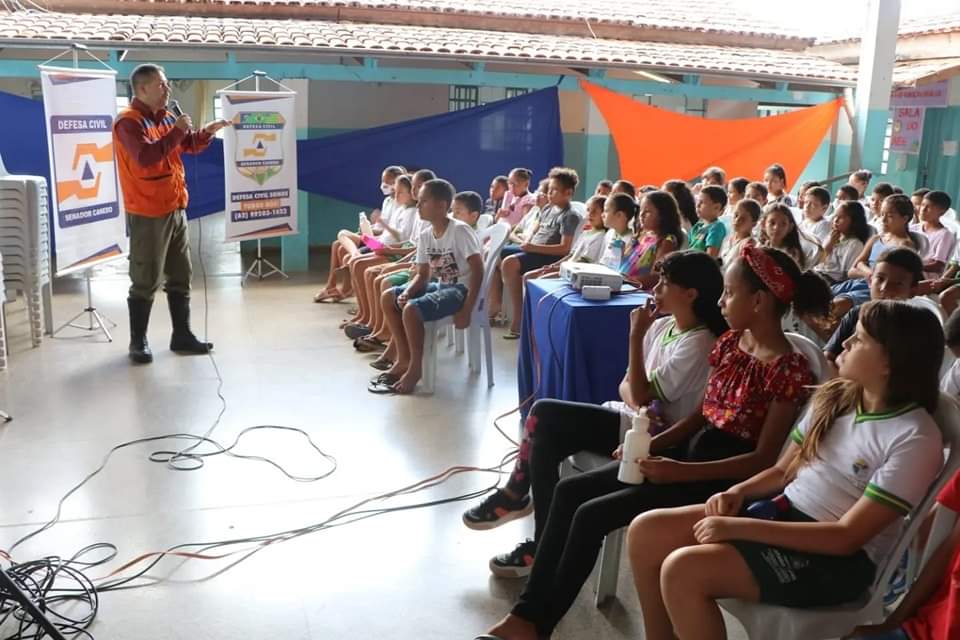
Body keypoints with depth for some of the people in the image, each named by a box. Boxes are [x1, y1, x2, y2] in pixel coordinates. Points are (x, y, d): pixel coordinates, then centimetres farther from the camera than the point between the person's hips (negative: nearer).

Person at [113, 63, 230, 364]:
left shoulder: (166, 117, 12)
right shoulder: (128, 121, -14)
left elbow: (189, 144, 24)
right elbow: (145, 156, -29)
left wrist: (207, 131, 5)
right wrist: (176, 131, -23)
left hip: (176, 209, 9)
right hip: (147, 215, -9)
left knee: (180, 277, 13)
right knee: (146, 281, -2)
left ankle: (182, 335, 22)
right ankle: (138, 341, 9)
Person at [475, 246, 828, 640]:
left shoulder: (789, 370, -18)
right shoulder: (730, 343, 7)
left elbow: (763, 460, -19)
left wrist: (679, 472, -23)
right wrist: (649, 444, -4)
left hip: (719, 478, -8)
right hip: (686, 450, 8)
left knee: (591, 515, -18)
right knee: (568, 491, -5)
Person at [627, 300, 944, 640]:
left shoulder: (915, 440, -17)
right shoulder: (834, 397, 6)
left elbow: (848, 537, -21)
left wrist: (740, 528, -24)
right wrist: (739, 492, -7)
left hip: (839, 560, -7)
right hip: (781, 511, 8)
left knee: (682, 570, -26)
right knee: (645, 531, -7)